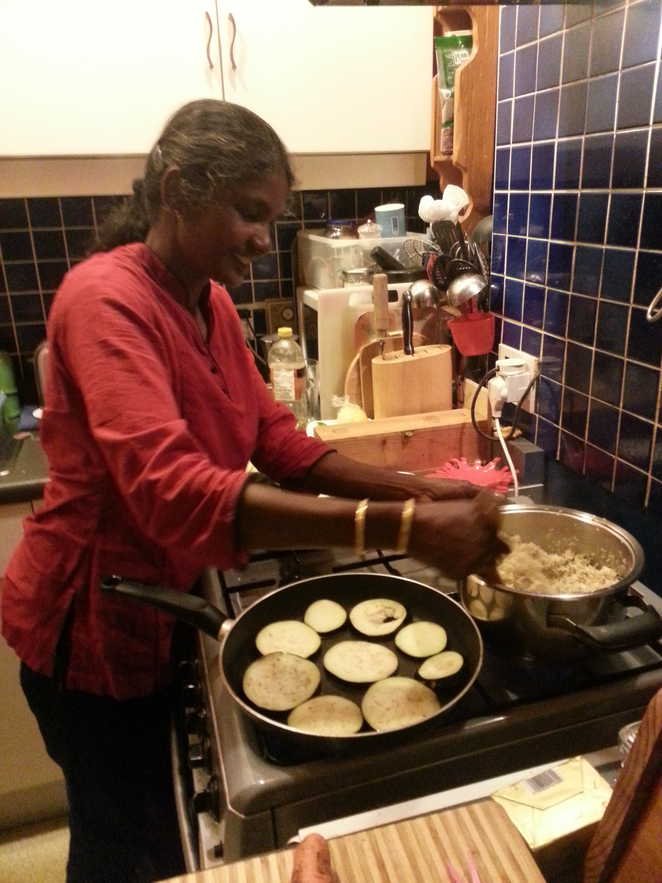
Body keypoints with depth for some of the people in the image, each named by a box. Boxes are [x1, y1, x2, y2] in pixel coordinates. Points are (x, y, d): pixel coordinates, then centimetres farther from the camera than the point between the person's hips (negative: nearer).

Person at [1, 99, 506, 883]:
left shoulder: (210, 301, 1)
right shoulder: (106, 298, -26)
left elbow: (281, 446, -2)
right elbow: (176, 495, -40)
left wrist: (417, 490, -14)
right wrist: (399, 527, -44)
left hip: (165, 607, 7)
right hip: (93, 626, -7)